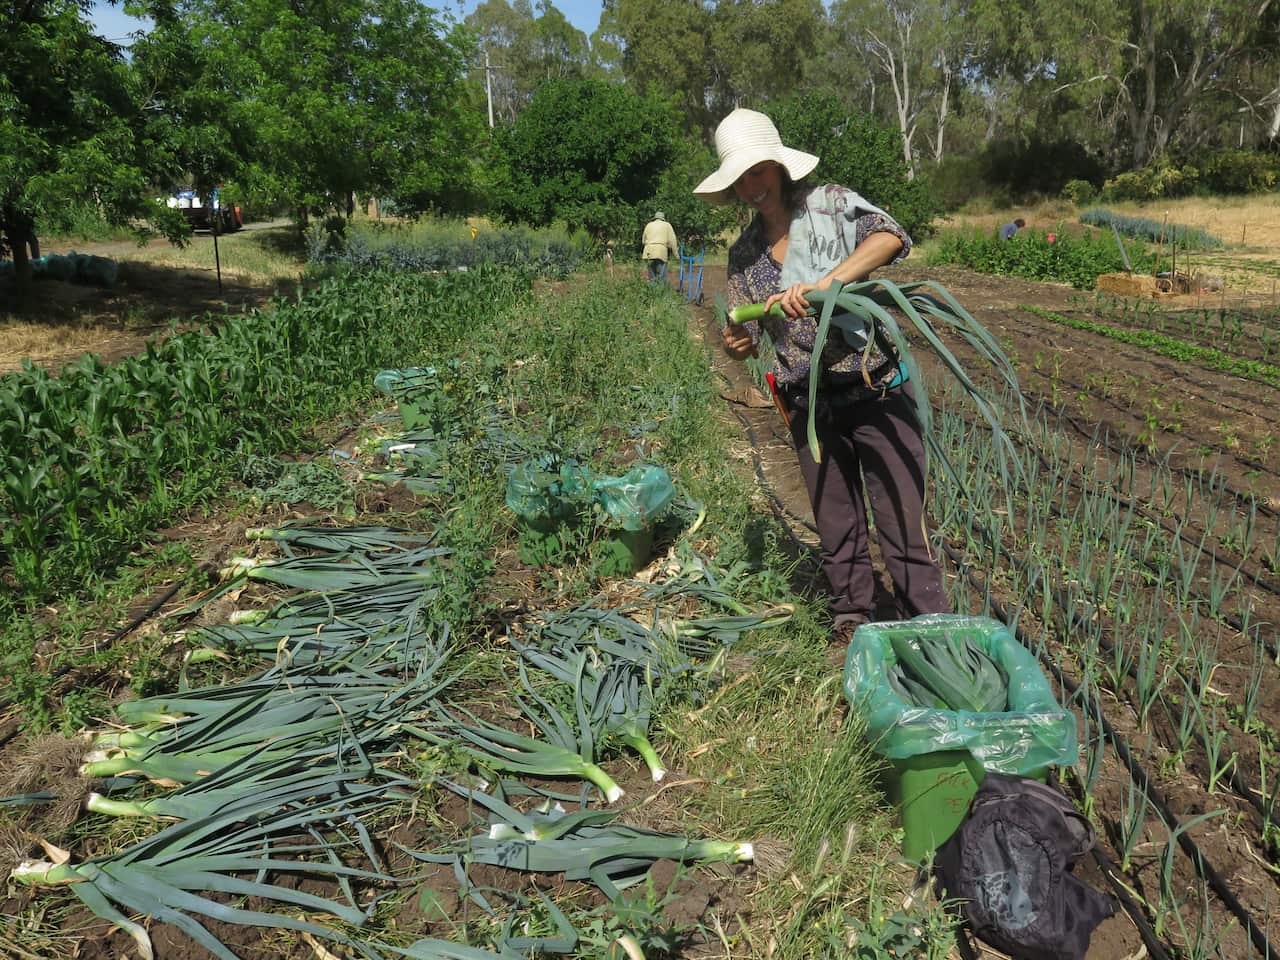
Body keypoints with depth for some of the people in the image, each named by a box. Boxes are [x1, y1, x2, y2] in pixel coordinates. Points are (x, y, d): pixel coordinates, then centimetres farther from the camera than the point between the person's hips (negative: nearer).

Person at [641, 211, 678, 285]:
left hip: (649, 252, 4)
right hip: (661, 252, -4)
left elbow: (643, 241, 20)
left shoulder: (649, 225, 21)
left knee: (652, 278, 6)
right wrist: (676, 253, 9)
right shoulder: (667, 225, 13)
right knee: (661, 278, -7)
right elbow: (672, 241, 6)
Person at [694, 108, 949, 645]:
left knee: (902, 523, -2)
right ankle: (851, 622, 31)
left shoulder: (831, 204, -3)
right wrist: (735, 343, -12)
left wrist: (821, 283, -34)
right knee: (837, 530, 14)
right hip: (809, 407, 5)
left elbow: (890, 237, -23)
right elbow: (747, 335, 12)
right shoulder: (744, 252, 10)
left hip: (876, 393, -4)